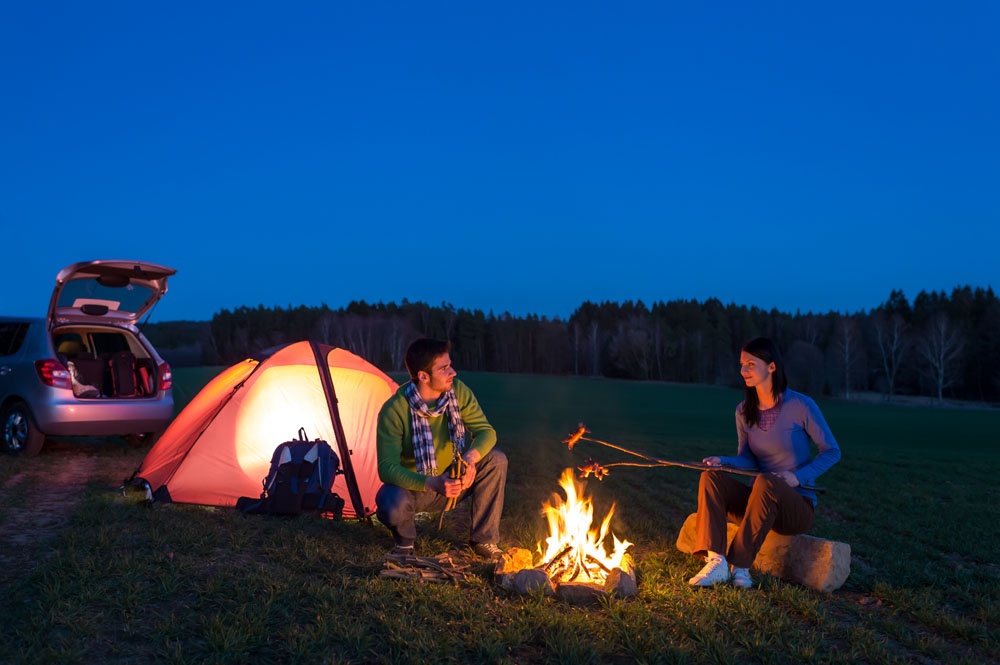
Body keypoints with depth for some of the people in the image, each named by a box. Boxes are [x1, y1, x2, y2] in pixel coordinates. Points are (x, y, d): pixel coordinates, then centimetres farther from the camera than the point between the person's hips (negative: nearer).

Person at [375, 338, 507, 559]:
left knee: (496, 459, -21)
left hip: (453, 481, 4)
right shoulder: (394, 411, -26)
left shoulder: (458, 391, -14)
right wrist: (432, 484, -44)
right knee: (393, 507, -38)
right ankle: (405, 540, 2)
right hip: (415, 485, -4)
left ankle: (484, 540, -6)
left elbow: (486, 432, -12)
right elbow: (387, 468, -29)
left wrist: (471, 457, -36)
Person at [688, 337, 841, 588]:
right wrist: (723, 461, -12)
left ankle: (739, 565, -30)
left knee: (766, 481, -37)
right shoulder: (744, 411, 6)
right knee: (711, 477, -21)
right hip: (759, 503, 5)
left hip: (798, 506, -5)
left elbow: (831, 452, -3)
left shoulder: (801, 406, -9)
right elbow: (747, 459, 10)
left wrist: (798, 476, -17)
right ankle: (716, 562, -34)